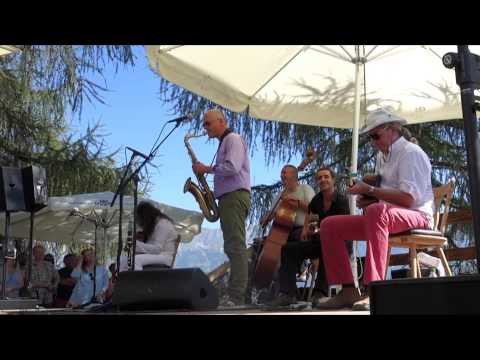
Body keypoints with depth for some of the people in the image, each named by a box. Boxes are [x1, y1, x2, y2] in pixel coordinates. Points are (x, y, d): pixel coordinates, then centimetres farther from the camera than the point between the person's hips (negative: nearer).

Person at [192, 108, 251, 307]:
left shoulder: (233, 139, -4)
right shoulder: (224, 143, 25)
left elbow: (232, 167, -19)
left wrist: (207, 169, -9)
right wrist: (212, 192, 12)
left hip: (235, 197, -10)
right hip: (228, 198, 10)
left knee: (236, 246, -14)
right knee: (232, 247, 7)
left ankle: (236, 297, -17)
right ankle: (234, 295, 9)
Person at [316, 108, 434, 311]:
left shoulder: (410, 152, -7)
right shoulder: (386, 157, 21)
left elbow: (408, 198, -20)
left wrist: (370, 190, -18)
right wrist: (367, 200, 2)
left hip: (416, 216, -9)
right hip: (386, 217, 9)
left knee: (378, 211, -42)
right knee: (329, 225, -2)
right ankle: (348, 290, -9)